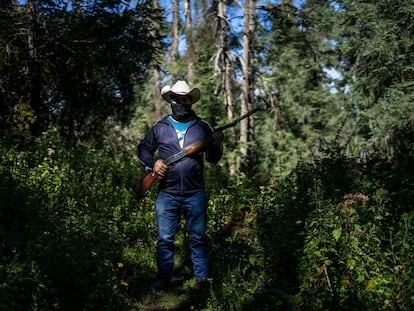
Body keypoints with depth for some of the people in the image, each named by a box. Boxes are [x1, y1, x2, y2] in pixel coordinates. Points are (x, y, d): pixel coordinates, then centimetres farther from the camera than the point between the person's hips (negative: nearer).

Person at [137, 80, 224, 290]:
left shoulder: (203, 127, 5)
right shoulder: (159, 128, 6)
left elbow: (213, 159, 7)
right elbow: (143, 149, 15)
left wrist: (216, 146, -15)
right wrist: (152, 163, -4)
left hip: (195, 194, 0)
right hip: (166, 195, 0)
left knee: (198, 237, 8)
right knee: (164, 239, 7)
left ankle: (203, 277, 20)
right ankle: (164, 278, 18)